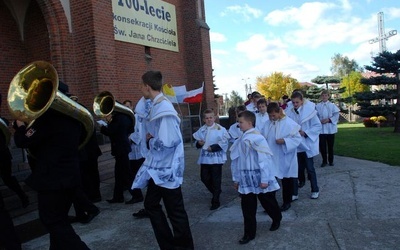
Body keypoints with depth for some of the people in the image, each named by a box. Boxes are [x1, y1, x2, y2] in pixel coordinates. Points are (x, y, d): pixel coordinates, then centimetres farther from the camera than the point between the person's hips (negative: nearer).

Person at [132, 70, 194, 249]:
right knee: (151, 204, 20)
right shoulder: (157, 106, 9)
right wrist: (150, 140, -1)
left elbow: (166, 142, -29)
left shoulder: (163, 108, -21)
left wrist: (149, 141, -11)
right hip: (158, 167, 10)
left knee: (175, 211, 4)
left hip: (167, 168, -10)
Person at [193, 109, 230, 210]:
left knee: (216, 180, 2)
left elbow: (224, 143, -14)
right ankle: (215, 193, 36)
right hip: (205, 158, 5)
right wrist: (199, 143, -8)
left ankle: (215, 201, 15)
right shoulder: (201, 130, 6)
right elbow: (197, 141, 15)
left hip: (216, 158, -5)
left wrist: (213, 147, -20)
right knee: (204, 178, 10)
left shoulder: (220, 129, -9)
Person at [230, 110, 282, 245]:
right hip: (246, 179, 5)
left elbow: (264, 159, -17)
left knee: (267, 202, 16)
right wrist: (236, 178, 13)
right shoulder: (241, 140, 4)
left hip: (259, 178, -5)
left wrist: (264, 179, -16)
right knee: (247, 207, 8)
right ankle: (249, 233, 21)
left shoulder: (257, 138, -16)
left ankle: (277, 220, 44)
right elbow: (236, 160, 9)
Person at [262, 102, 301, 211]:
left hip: (284, 159, -4)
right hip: (270, 158, 4)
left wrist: (284, 141, -25)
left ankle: (287, 202, 29)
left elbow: (297, 139, -12)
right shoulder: (268, 123, 2)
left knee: (286, 181, 12)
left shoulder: (290, 123, -13)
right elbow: (263, 137, 10)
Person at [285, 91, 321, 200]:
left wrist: (305, 133, -18)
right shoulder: (289, 112, -5)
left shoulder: (309, 110, -10)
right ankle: (294, 193, 19)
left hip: (307, 145, -2)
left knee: (310, 168, 10)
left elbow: (318, 126, -8)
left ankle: (315, 190, 30)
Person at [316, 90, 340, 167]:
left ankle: (331, 160, 25)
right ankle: (324, 161, 16)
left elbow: (336, 116, -3)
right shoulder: (317, 106, 1)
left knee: (330, 146, 9)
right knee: (322, 146, 1)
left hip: (330, 129, 0)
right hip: (321, 129, 0)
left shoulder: (332, 105, 0)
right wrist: (319, 121, -18)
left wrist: (329, 120, -16)